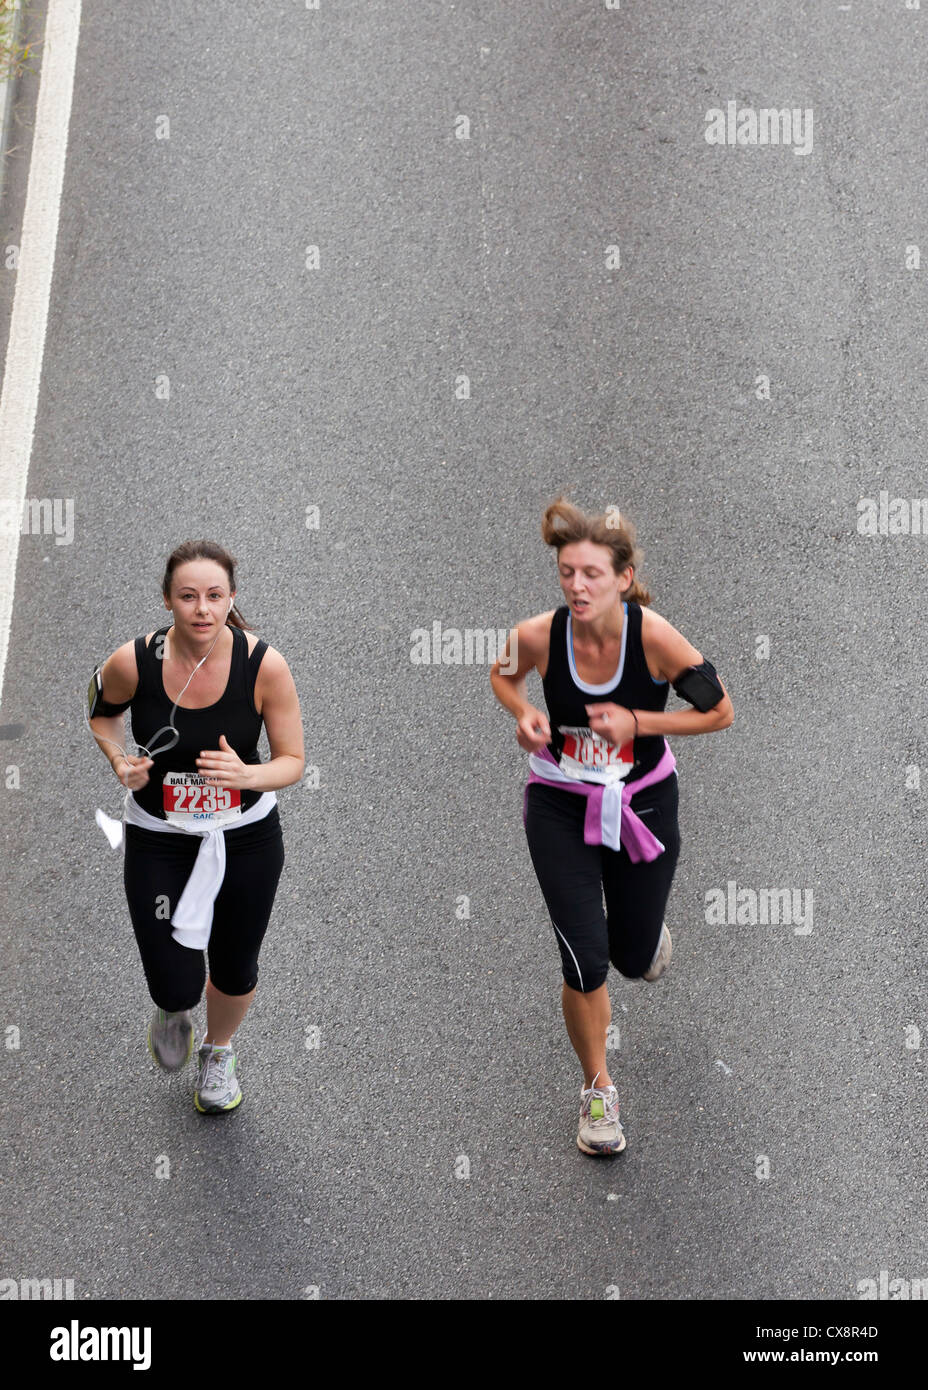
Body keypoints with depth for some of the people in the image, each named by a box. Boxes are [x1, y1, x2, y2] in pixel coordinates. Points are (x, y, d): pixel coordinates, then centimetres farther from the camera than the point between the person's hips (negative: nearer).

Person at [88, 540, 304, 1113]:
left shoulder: (264, 665, -20)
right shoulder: (132, 662, -19)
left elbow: (293, 761, -10)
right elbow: (103, 712, 5)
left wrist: (246, 775, -31)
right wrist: (120, 760, -15)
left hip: (247, 839, 1)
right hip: (159, 840, 0)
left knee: (235, 973, 17)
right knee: (176, 987, -5)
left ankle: (220, 1051, 53)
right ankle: (174, 1010, 37)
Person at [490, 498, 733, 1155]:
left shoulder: (654, 637, -24)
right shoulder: (539, 636, -19)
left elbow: (720, 712, -12)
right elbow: (503, 675, 5)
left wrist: (636, 721, -22)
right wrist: (524, 713, -15)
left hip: (643, 802, 0)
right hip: (560, 806, 0)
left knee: (636, 959, 14)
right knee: (586, 959, -8)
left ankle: (649, 921, 54)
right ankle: (598, 1089, 17)